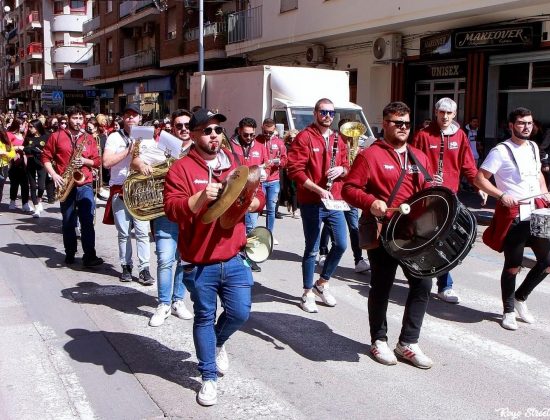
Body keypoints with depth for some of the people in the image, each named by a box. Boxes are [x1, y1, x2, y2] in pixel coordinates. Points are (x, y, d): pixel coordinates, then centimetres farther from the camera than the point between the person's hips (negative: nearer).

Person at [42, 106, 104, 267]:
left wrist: (85, 161, -11)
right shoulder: (57, 136, 3)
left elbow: (97, 162, 9)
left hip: (85, 184, 0)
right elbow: (46, 157, 4)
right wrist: (54, 175, -8)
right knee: (68, 222, 9)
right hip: (66, 184, 0)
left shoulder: (89, 139, 9)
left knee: (87, 221, -8)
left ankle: (89, 256, -8)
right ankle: (70, 253, 22)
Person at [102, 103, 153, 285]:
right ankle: (126, 265, 18)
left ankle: (144, 268, -2)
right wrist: (128, 151, -15)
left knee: (142, 231, -6)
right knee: (123, 233, 6)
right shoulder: (114, 137, 2)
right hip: (119, 190, -1)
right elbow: (106, 162, -10)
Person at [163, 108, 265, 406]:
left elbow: (259, 199, 10)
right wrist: (201, 197, -33)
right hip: (199, 263, -4)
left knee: (240, 312, 5)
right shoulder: (181, 168, -7)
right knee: (204, 318, 9)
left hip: (234, 259, 4)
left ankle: (218, 342, 39)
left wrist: (248, 200, -13)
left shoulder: (236, 163, 9)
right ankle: (208, 377, 24)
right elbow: (173, 209, -17)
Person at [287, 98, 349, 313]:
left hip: (335, 201, 6)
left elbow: (346, 166, 20)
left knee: (341, 244, 7)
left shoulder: (337, 139, 12)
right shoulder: (304, 137, -8)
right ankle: (308, 293, 17)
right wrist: (319, 190, -22)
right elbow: (295, 170, -15)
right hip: (311, 203, -6)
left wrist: (342, 169, -5)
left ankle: (322, 283, 28)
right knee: (312, 249, 2)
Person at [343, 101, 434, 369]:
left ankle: (408, 342, 19)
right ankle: (379, 340, 25)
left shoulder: (419, 157, 13)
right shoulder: (370, 155, -6)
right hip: (382, 233, -5)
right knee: (381, 288, 7)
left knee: (422, 284, 5)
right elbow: (349, 189, -10)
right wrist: (370, 203, -27)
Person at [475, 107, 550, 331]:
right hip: (513, 215, -6)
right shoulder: (501, 151, -9)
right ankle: (508, 311, 18)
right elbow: (480, 178, -11)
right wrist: (501, 195, -22)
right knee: (513, 266, 1)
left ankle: (520, 298, 27)